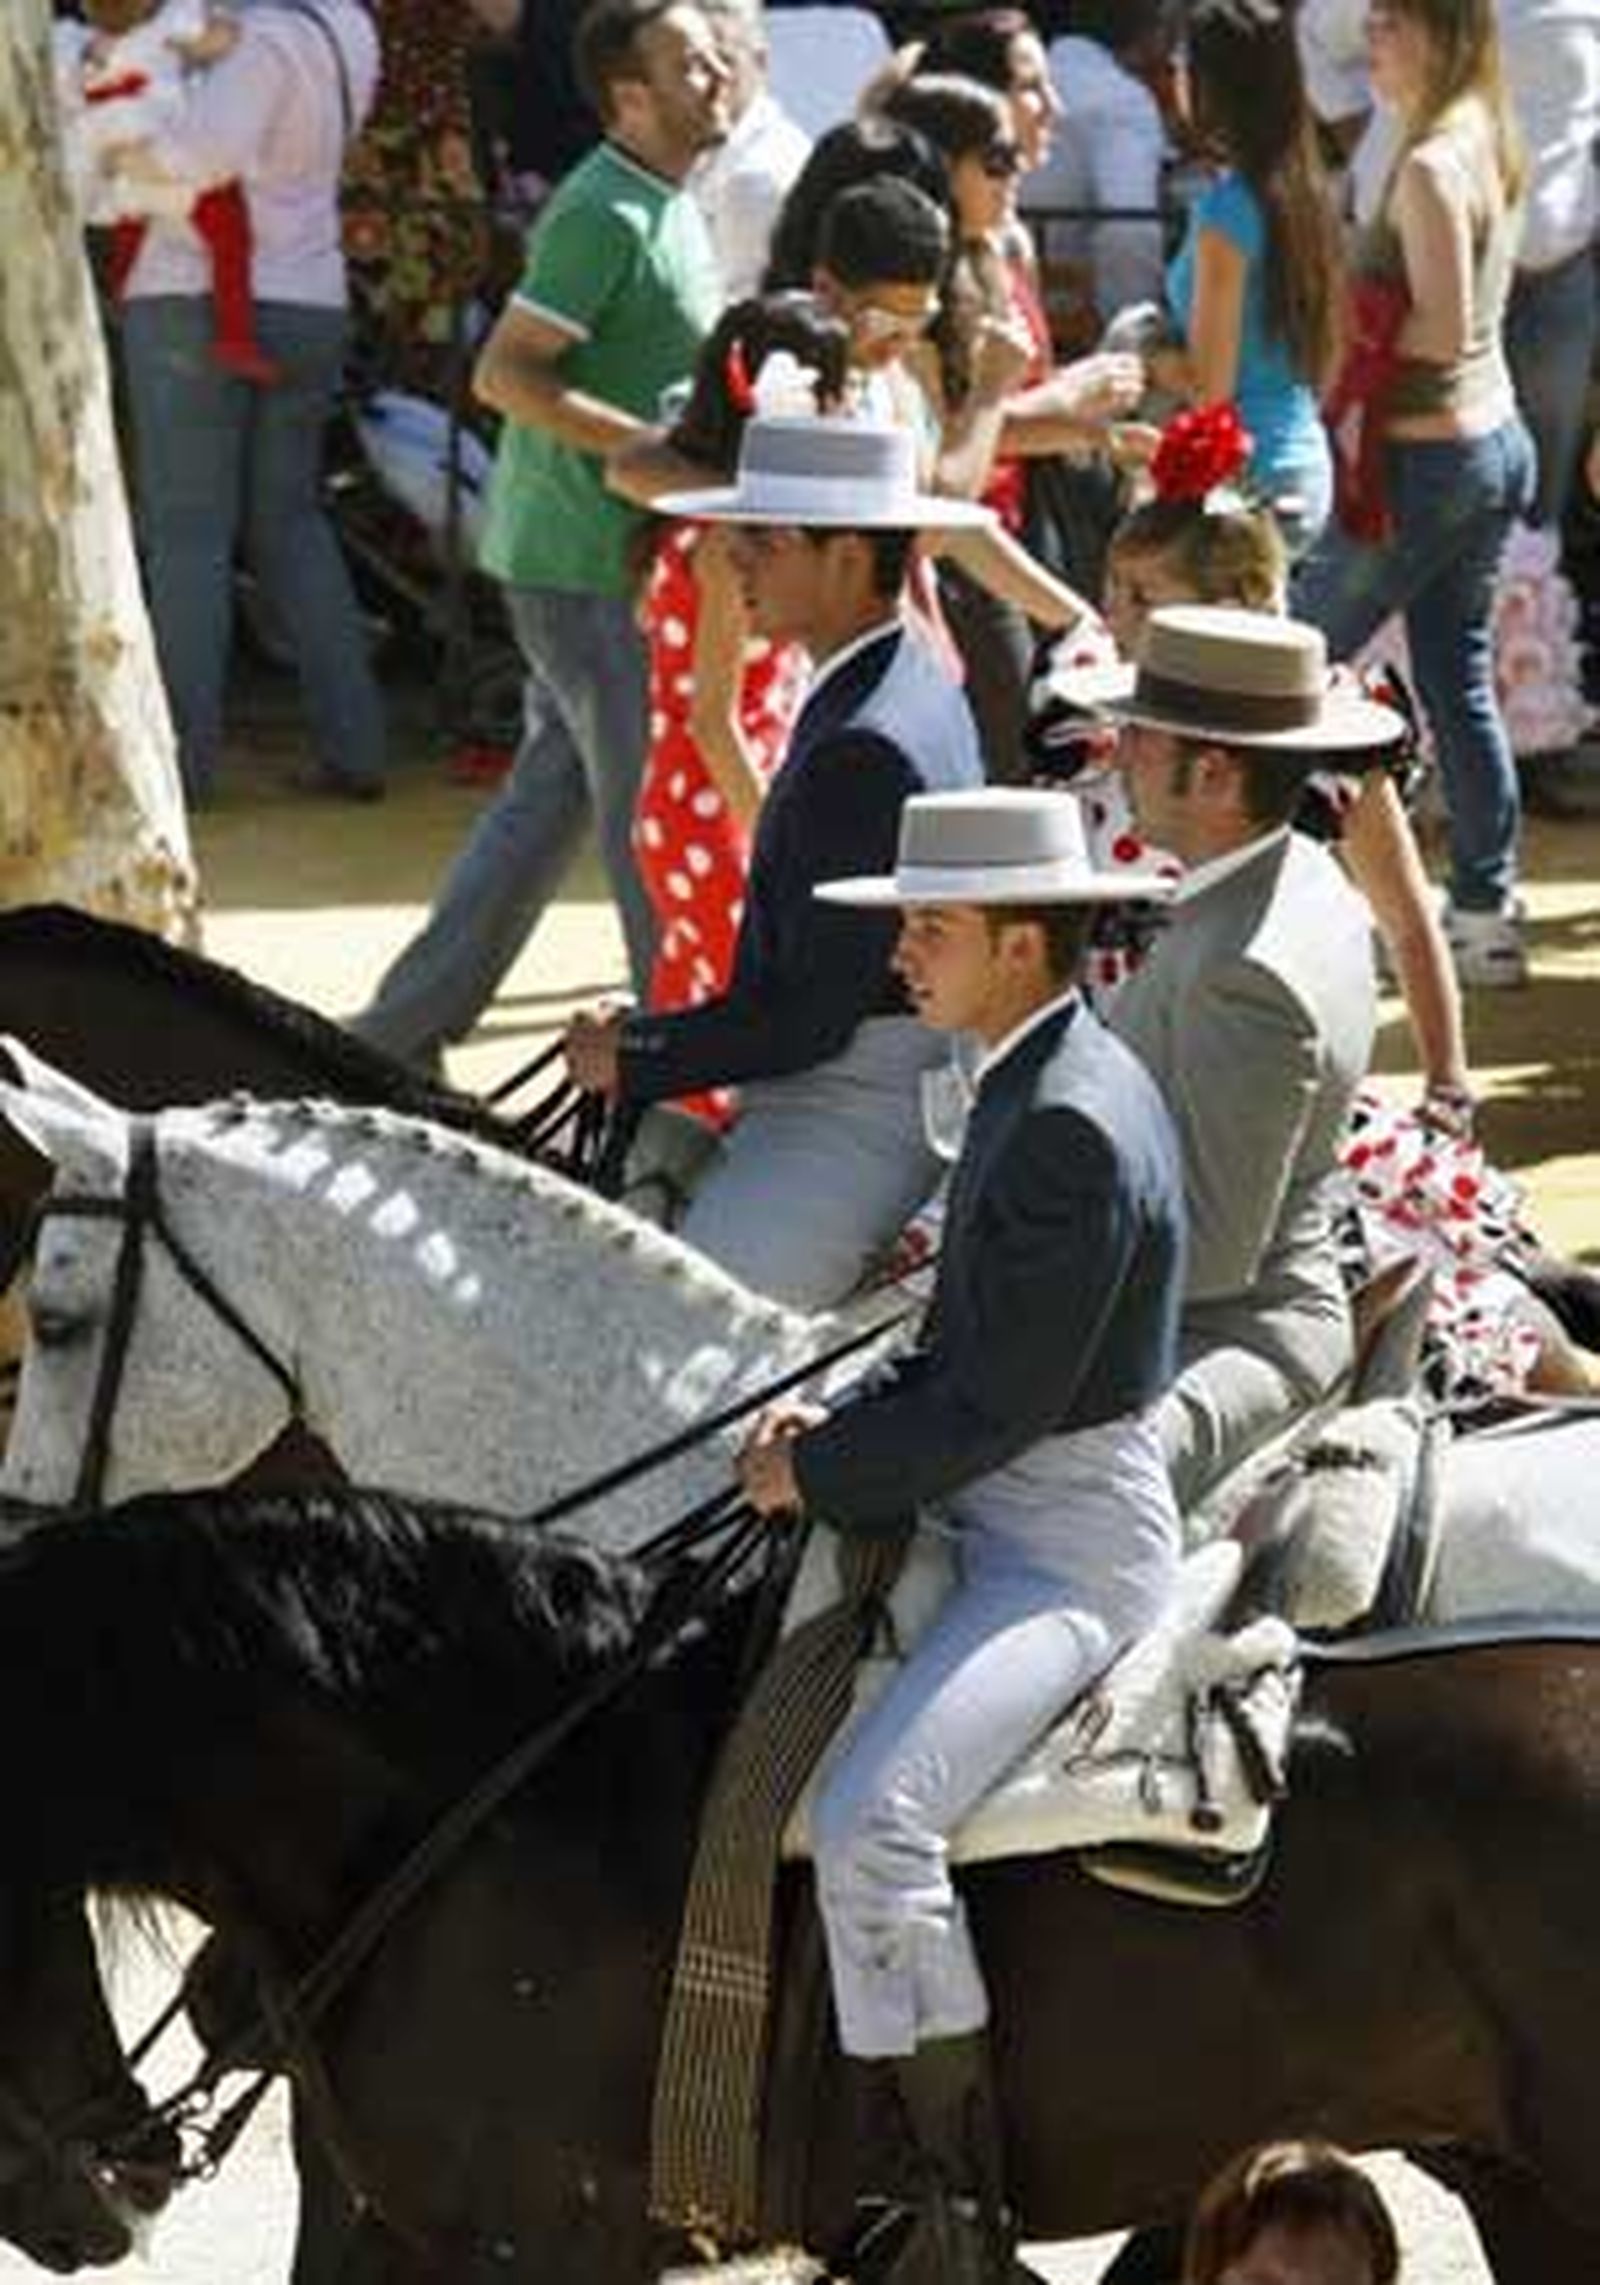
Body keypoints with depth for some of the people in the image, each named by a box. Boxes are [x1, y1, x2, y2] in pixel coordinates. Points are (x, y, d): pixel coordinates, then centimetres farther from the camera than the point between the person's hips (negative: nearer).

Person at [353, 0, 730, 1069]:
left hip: (622, 551, 10)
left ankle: (408, 1030, 19)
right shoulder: (605, 214, -18)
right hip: (585, 559, -10)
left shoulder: (672, 207, 14)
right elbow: (506, 373, -23)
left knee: (550, 796, 13)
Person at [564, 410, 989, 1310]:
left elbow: (813, 1017, -21)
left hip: (847, 1134, -11)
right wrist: (644, 1035, 13)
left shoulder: (865, 752, -22)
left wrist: (635, 1057, -10)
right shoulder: (917, 687, 11)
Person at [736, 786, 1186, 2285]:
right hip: (997, 1522, 11)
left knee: (867, 1824, -27)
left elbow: (998, 1405, -22)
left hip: (1069, 1551, -11)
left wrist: (817, 1472, -12)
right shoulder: (1044, 1086, 11)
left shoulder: (1071, 1126, -21)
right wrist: (837, 1423, 4)